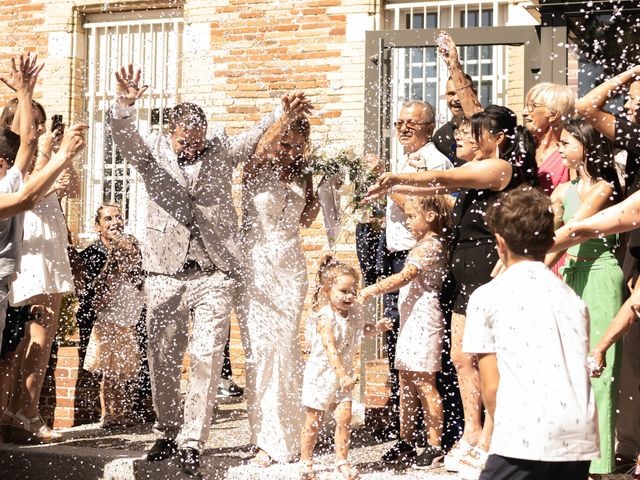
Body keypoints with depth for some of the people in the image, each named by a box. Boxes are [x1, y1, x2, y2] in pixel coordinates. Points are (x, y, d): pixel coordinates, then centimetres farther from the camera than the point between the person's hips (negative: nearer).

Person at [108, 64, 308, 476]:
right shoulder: (151, 152, 0)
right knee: (163, 358, 8)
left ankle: (192, 442, -1)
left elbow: (258, 136, 4)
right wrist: (124, 106, -39)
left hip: (214, 272, 0)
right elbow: (124, 136, -17)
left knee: (206, 357, -7)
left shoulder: (220, 149, 6)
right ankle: (168, 433, 25)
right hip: (165, 271, 1)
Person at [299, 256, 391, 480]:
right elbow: (330, 349, -32)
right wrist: (342, 375, -40)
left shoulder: (353, 312, 0)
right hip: (322, 372, -5)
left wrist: (377, 327, 2)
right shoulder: (325, 318, -22)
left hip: (343, 372, 5)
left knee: (344, 417, -4)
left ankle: (342, 461, 9)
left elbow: (361, 329, 23)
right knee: (314, 421, 5)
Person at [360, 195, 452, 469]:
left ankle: (435, 446, -2)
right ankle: (406, 443, 18)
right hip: (411, 320, 10)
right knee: (406, 384, 12)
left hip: (423, 319, -10)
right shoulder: (428, 244, 14)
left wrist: (371, 290, -26)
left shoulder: (429, 246, -15)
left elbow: (404, 277, -23)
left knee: (424, 384, -7)